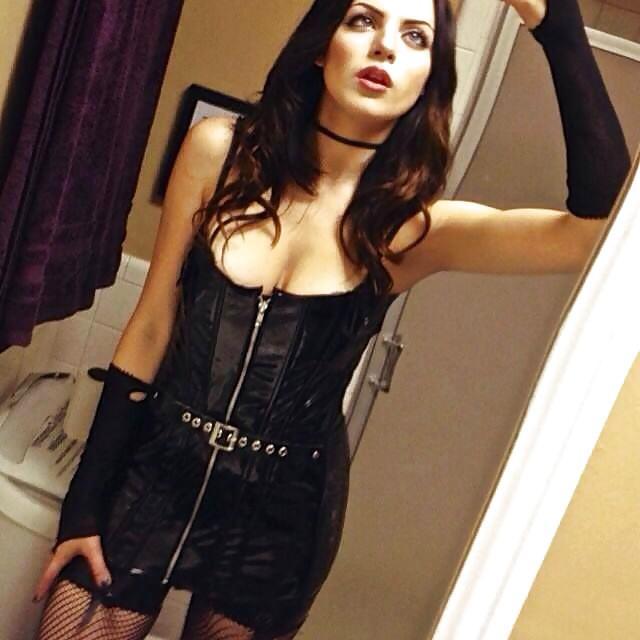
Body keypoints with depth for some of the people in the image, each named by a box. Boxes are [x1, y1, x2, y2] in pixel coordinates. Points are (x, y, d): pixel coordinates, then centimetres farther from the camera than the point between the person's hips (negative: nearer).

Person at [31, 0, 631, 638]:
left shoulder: (414, 228, -10)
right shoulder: (220, 151, -7)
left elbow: (601, 221, -23)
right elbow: (151, 327, -3)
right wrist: (82, 507, -1)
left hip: (281, 515, 0)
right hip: (154, 477, 1)